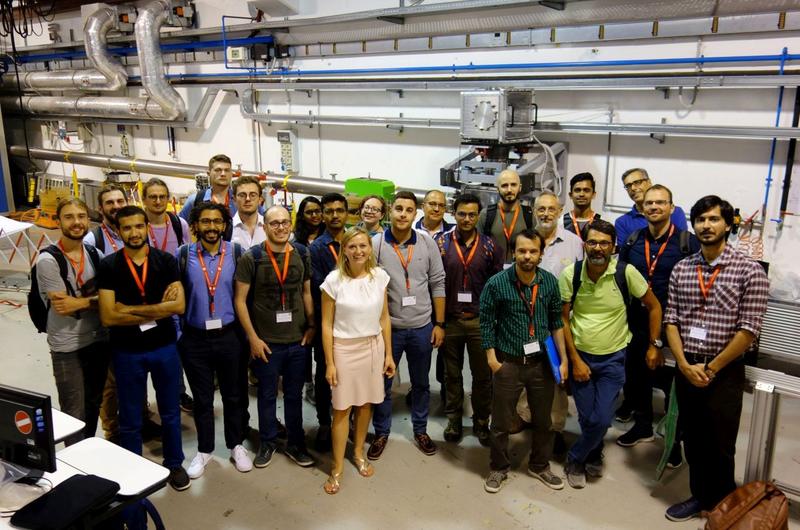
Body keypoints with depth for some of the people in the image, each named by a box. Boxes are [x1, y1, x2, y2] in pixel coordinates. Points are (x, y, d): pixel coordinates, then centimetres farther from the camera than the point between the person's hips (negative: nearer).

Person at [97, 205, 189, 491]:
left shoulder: (166, 261, -4)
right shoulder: (108, 266, -8)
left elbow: (179, 306, -15)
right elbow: (108, 317, -15)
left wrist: (131, 309, -18)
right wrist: (157, 311, -15)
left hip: (165, 347, 1)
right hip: (127, 352, -1)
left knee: (170, 411, 16)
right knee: (130, 418, 13)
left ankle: (174, 464, 35)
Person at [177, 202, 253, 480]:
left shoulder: (235, 252, -3)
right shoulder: (183, 254, -3)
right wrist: (176, 334, -1)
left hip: (229, 336, 0)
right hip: (195, 339, 0)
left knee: (233, 395, 13)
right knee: (202, 398, 13)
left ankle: (236, 445, 31)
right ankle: (204, 450, 30)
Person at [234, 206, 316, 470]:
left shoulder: (301, 254, 1)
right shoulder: (251, 258, -9)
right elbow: (240, 300, -7)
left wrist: (311, 326, 3)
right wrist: (253, 338, -9)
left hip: (298, 340, 2)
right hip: (266, 341, -2)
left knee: (294, 394, 15)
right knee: (267, 395, 14)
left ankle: (295, 443, 31)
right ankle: (267, 443, 33)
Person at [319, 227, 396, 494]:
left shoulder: (380, 276, -4)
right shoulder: (334, 280, -13)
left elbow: (384, 318, 5)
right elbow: (326, 325, -7)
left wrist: (388, 354, 6)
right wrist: (329, 363, -7)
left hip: (373, 346, 3)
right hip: (344, 349, -3)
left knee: (366, 402, 13)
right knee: (342, 407, 5)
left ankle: (358, 453, 35)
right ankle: (337, 468, 20)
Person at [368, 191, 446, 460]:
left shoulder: (428, 243, -3)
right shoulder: (375, 244, -10)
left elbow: (437, 284, 2)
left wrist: (439, 323, 2)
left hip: (422, 327, 2)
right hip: (387, 327, -1)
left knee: (421, 383, 17)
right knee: (383, 384, 12)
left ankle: (420, 430, 36)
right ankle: (381, 432, 31)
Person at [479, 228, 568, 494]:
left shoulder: (550, 281, -4)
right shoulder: (497, 283, -13)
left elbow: (556, 321, 5)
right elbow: (487, 323, -5)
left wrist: (563, 358, 3)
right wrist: (492, 359, -8)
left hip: (542, 361, 3)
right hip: (508, 362, -2)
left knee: (543, 420, 17)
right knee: (501, 422, 11)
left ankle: (539, 465, 39)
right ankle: (499, 468, 32)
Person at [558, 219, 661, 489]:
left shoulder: (626, 272, -15)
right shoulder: (570, 274, -13)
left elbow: (653, 306, -1)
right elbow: (563, 318, -5)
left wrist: (654, 346, -1)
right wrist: (575, 360, -6)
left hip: (613, 358, 0)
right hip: (580, 356, 1)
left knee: (601, 420, -6)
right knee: (587, 419, 6)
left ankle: (576, 459, 22)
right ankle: (594, 457, 37)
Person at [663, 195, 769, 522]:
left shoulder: (749, 271, -8)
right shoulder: (681, 269, 5)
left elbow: (748, 330, -12)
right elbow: (671, 320, 3)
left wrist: (710, 368, -11)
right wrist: (685, 365, -8)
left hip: (724, 371, -4)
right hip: (686, 368, 4)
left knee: (719, 446, 6)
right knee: (692, 439, 15)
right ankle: (700, 496, 34)